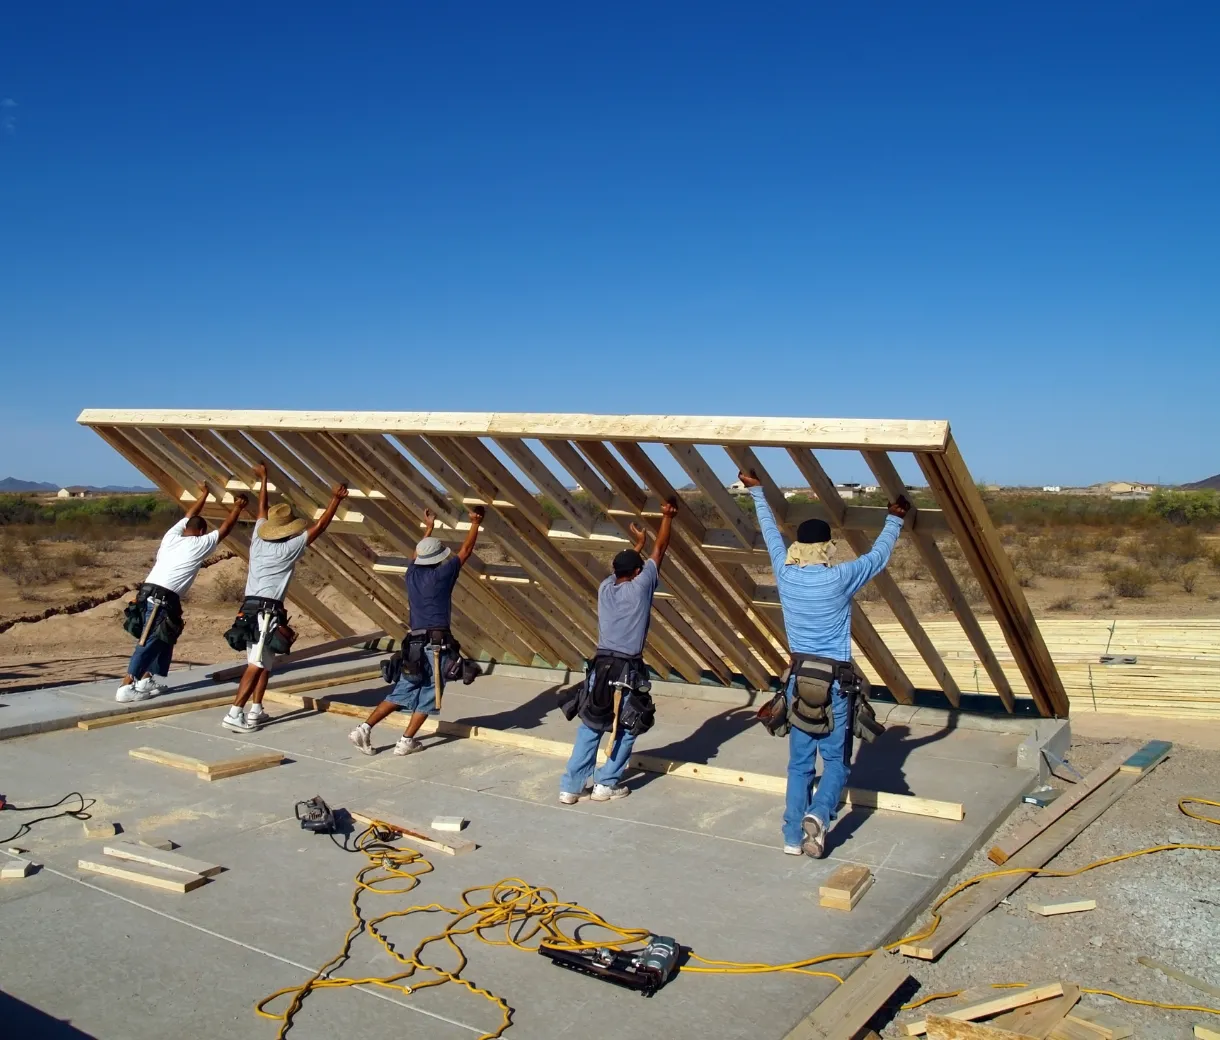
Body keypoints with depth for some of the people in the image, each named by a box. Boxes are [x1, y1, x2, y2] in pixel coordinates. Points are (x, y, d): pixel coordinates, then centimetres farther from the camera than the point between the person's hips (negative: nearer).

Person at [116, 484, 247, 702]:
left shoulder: (172, 535, 17)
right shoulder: (200, 544, 1)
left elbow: (189, 515, 33)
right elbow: (225, 528, 11)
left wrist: (203, 494, 44)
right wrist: (237, 507, 23)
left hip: (148, 593, 8)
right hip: (162, 599, -8)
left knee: (163, 640, 20)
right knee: (149, 642, -9)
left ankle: (147, 679, 20)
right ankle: (126, 686, -13)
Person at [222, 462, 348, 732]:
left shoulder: (258, 540, 10)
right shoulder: (288, 548, -6)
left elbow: (262, 511, 24)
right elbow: (319, 526, -6)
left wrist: (263, 478, 36)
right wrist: (335, 499, -2)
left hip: (250, 608, 8)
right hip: (268, 612, -8)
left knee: (264, 663, 15)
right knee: (257, 665, -9)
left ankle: (256, 711, 14)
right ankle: (234, 714, -14)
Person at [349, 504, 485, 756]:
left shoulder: (412, 573, 8)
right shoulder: (442, 574, -7)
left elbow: (419, 553, 30)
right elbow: (465, 551, 3)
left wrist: (429, 527, 42)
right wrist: (475, 524, 14)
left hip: (414, 643, 6)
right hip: (437, 643, -6)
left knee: (402, 691, 13)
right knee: (428, 694, 5)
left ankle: (365, 728, 6)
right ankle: (406, 742, 6)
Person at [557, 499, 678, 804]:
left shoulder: (605, 587, 8)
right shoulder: (640, 586, -4)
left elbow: (622, 567, 30)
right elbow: (660, 550, 6)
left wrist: (638, 543, 44)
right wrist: (667, 515, 17)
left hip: (600, 666, 5)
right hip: (627, 669, -4)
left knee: (589, 728, 11)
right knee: (626, 730, 12)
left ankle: (571, 786, 10)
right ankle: (606, 784, 13)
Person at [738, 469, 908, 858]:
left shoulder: (785, 574, -3)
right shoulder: (839, 578, -12)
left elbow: (771, 533, 13)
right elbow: (878, 556, 4)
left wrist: (757, 491, 27)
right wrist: (894, 519, 20)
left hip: (799, 678, 4)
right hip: (834, 681, -3)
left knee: (800, 762, 11)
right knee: (836, 759, 9)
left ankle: (793, 836, 11)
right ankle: (817, 814, -14)